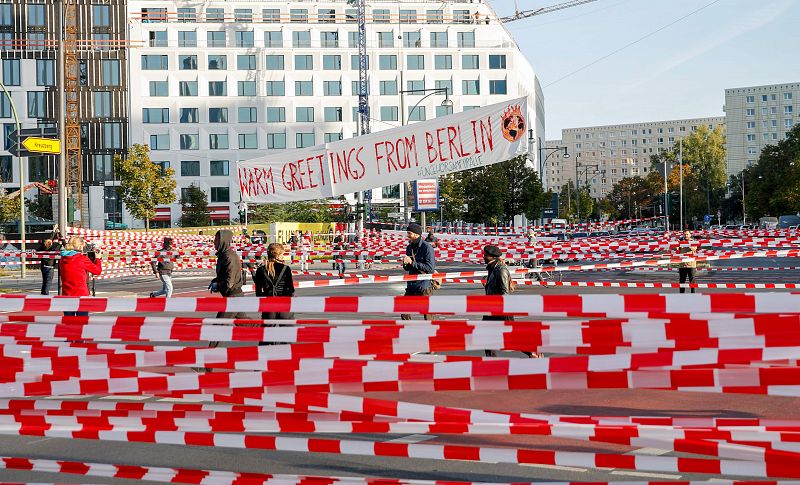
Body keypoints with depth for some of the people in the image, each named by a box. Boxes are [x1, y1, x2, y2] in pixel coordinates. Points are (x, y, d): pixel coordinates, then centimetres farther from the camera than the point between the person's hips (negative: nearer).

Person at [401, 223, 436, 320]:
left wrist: (412, 262, -20)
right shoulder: (409, 247, 10)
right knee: (404, 312, 6)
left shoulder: (427, 248, -13)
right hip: (411, 285, 7)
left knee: (427, 313, -2)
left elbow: (430, 268, -20)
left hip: (424, 286, -7)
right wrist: (405, 264, -7)